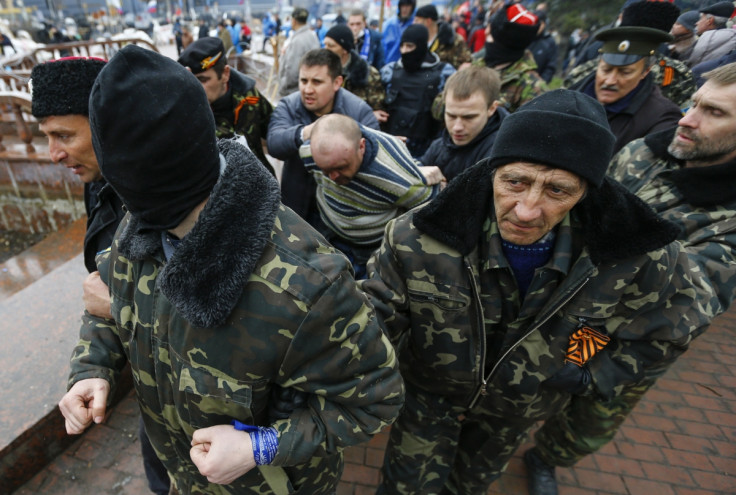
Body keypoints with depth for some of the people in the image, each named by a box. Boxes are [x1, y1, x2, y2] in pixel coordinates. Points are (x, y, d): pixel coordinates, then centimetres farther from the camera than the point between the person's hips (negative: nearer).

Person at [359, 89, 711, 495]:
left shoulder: (639, 257, -28)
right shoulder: (418, 238, -33)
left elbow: (668, 328, -6)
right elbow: (378, 316, -15)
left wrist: (585, 378, -8)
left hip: (520, 413, 3)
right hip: (429, 396, -2)